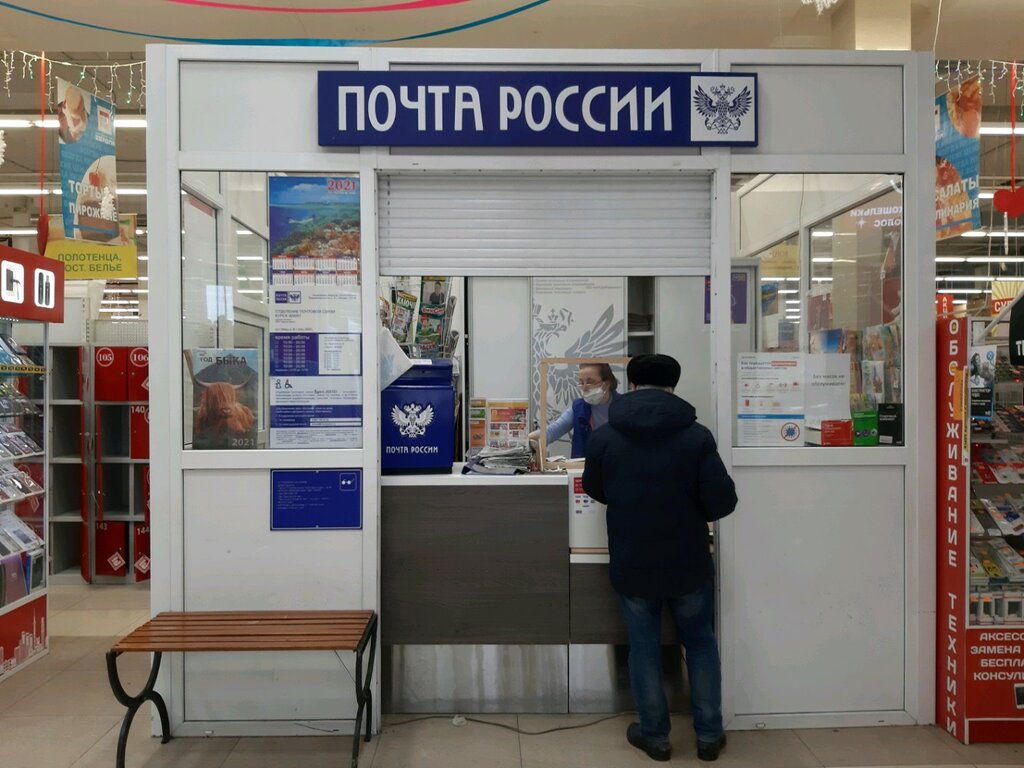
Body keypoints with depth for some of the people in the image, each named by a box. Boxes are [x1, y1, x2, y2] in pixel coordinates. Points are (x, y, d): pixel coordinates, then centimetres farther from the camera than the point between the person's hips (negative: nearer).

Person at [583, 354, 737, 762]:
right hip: (687, 564, 0)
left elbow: (594, 490, 8)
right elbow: (723, 502, -13)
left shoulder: (604, 436, -7)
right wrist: (693, 510, 8)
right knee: (701, 644, 19)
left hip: (631, 565, 1)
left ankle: (655, 737, 27)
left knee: (644, 649, 15)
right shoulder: (697, 435, -14)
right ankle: (708, 735, 28)